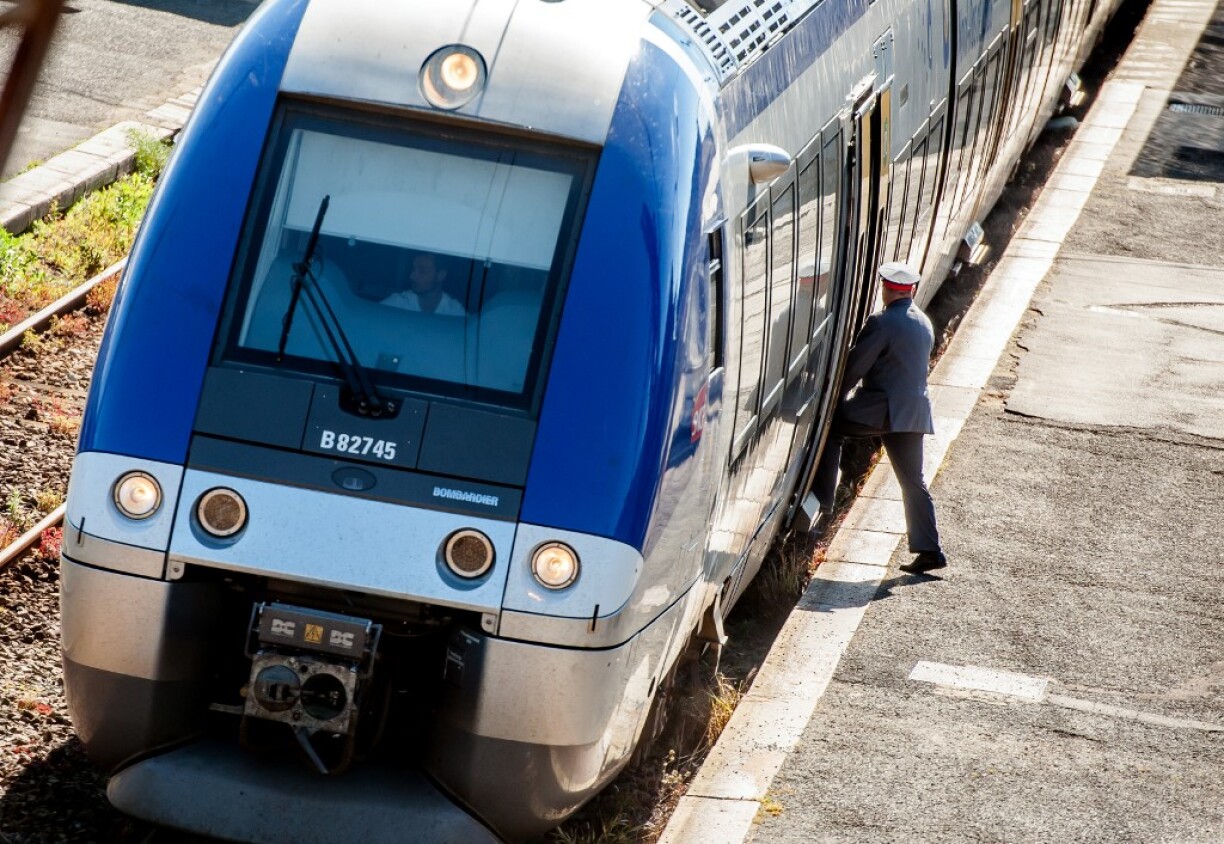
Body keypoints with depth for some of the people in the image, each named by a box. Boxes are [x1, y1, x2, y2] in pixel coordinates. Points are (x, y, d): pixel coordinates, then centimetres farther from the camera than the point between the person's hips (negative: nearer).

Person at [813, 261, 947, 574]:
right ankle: (928, 549, 6)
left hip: (884, 408, -8)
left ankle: (822, 503, -4)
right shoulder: (923, 323, 15)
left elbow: (855, 365, -11)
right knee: (912, 481, 10)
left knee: (830, 426, 3)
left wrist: (834, 397, 3)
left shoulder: (883, 323, -12)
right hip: (914, 412, 8)